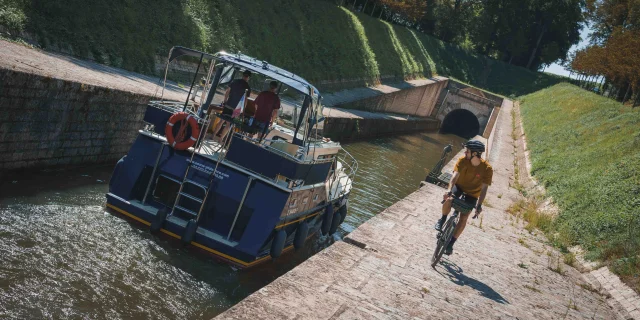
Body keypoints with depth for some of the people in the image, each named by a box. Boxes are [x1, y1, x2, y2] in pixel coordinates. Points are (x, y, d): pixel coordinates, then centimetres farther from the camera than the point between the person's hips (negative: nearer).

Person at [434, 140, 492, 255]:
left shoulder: (487, 169, -26)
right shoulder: (463, 160, -23)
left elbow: (484, 188, -24)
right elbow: (455, 175, -34)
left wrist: (479, 205, -31)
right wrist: (449, 189, -51)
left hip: (472, 193, 0)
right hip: (459, 186, 0)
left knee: (463, 218, -7)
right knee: (448, 200, -31)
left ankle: (451, 243, 7)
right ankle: (442, 220, -3)